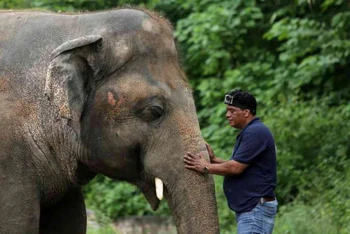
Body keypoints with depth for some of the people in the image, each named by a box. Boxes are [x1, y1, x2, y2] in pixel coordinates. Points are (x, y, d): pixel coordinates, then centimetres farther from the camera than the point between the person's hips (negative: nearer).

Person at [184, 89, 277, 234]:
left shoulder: (256, 132, -16)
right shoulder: (248, 132, 18)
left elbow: (236, 168, -19)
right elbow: (239, 166, 19)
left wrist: (206, 167, -9)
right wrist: (214, 160, 7)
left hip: (256, 209, -11)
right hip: (248, 208, 11)